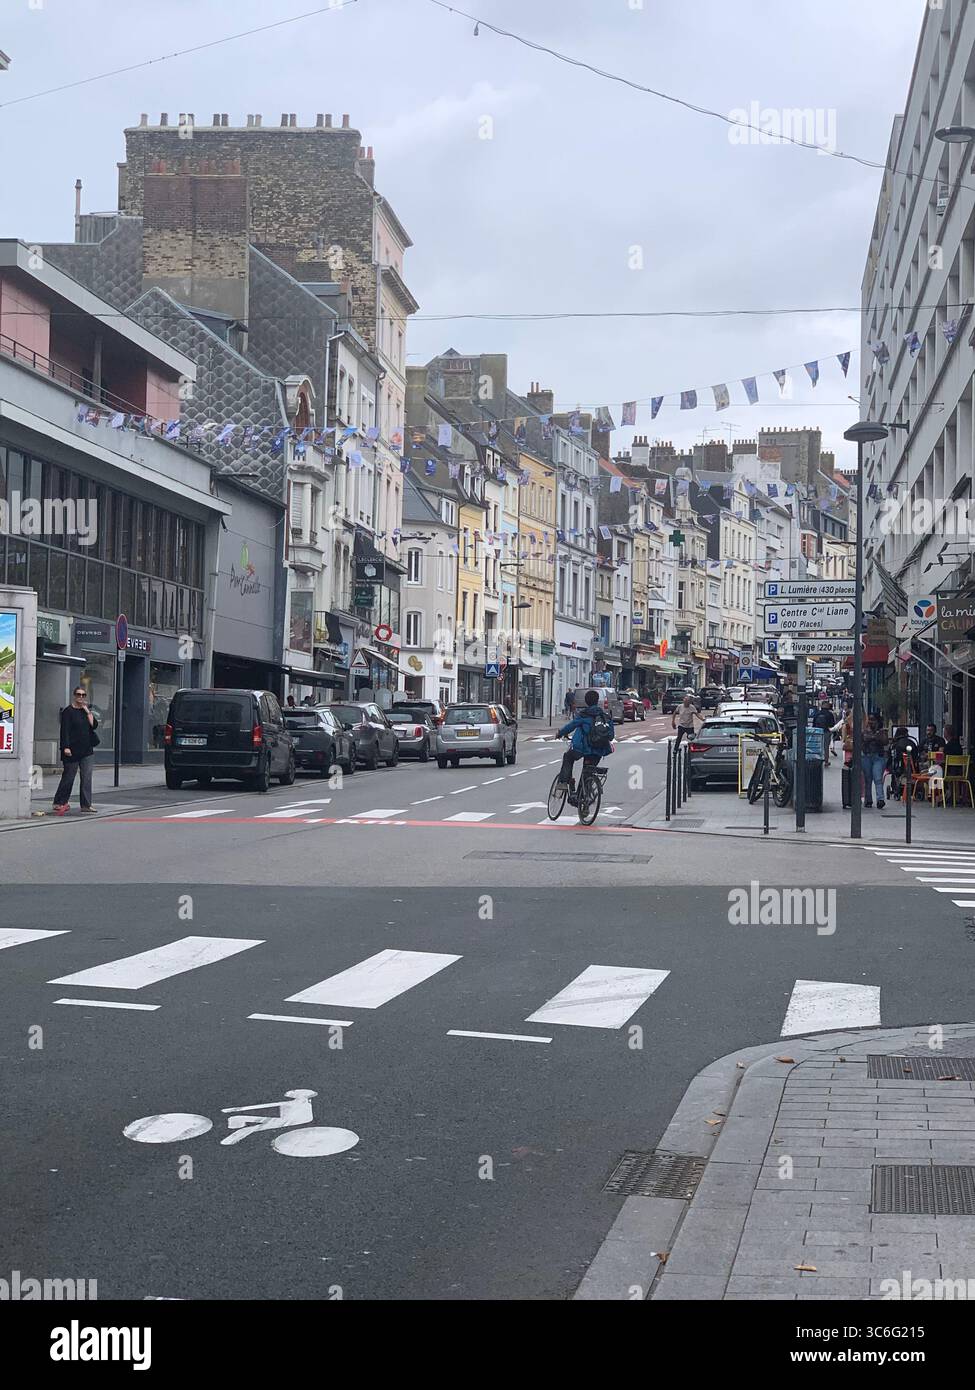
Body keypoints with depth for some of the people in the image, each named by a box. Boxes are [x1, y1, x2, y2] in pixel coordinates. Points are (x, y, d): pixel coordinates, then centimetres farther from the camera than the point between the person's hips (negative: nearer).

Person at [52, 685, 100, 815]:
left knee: (86, 778, 1)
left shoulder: (86, 711, 14)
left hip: (87, 751, 5)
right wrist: (66, 747, -19)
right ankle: (59, 803, 14)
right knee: (68, 777, 1)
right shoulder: (68, 711, -4)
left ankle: (86, 805, 2)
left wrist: (87, 711, -4)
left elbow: (94, 725, 1)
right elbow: (65, 730, -10)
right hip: (72, 751, -5)